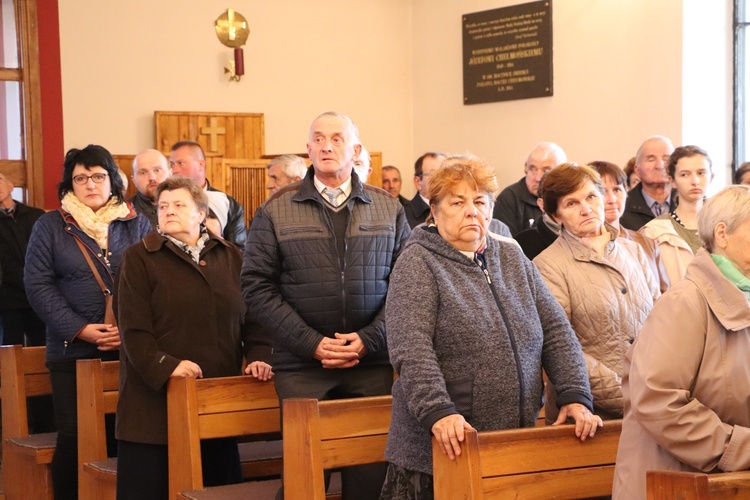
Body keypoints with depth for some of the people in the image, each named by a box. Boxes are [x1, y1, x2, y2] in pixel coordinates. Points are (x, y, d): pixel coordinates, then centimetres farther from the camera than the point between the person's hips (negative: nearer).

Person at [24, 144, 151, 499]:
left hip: (131, 350, 1)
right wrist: (80, 329, -12)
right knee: (74, 435, -2)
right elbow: (38, 284, -2)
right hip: (72, 351, -1)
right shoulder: (50, 226, 5)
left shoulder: (137, 224, 9)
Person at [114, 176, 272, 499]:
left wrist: (258, 358, -3)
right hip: (157, 403, -4)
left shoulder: (230, 258, 13)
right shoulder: (139, 259, 0)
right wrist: (166, 366, -22)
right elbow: (134, 330, -9)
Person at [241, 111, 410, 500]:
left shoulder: (389, 209, 8)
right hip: (301, 366, -1)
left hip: (372, 364, 1)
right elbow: (257, 287, -1)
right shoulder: (275, 212, 4)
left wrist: (368, 340, -9)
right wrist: (311, 343, -10)